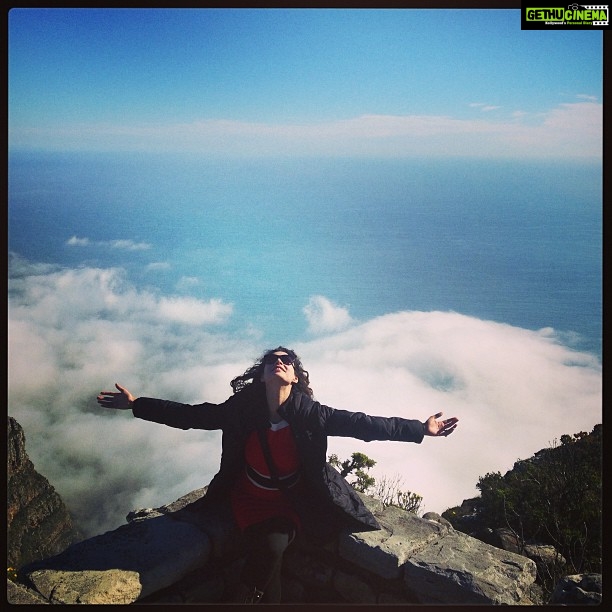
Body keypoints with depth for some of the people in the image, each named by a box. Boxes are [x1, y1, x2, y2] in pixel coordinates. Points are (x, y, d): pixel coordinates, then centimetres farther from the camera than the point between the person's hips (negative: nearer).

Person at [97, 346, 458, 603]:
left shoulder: (311, 414, -18)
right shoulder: (241, 409, -15)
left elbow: (363, 424, -17)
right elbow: (189, 415, -7)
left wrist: (421, 429, -19)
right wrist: (136, 405, -9)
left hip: (294, 501, -1)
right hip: (250, 499, 1)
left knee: (269, 550, -23)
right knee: (268, 550, -22)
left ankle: (252, 595, 8)